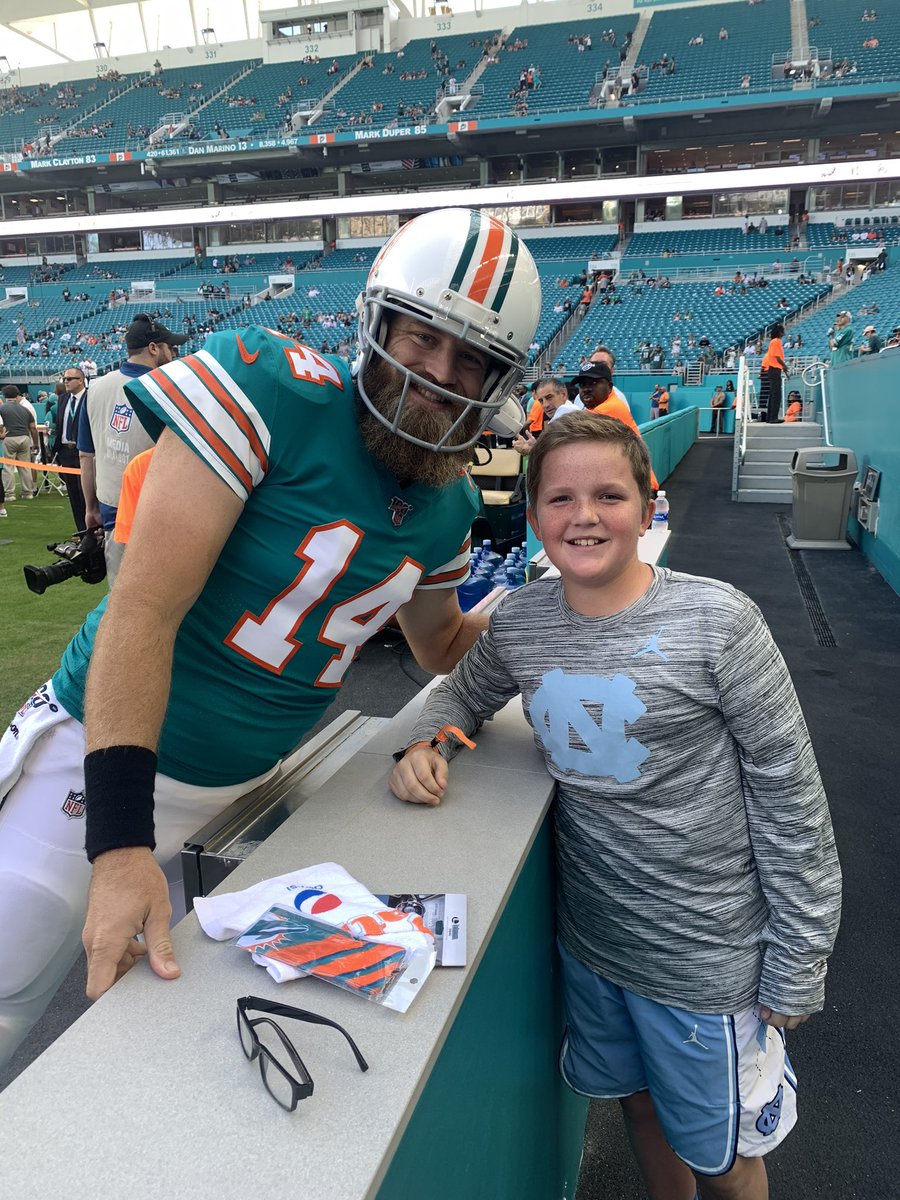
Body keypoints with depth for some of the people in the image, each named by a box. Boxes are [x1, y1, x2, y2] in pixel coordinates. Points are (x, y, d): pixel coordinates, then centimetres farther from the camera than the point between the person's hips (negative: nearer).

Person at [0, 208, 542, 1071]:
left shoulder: (449, 507, -1)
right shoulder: (270, 386, -22)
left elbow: (440, 646, 17)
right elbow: (143, 611, -24)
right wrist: (121, 842, -26)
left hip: (247, 789, 5)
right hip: (105, 753, -4)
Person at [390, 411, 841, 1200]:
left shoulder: (716, 620, -20)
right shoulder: (520, 622, -7)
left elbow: (792, 799, -14)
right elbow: (464, 695, 12)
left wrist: (797, 969, -10)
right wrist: (425, 744, -10)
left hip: (707, 955, -3)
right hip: (589, 936, 4)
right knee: (637, 1102, 28)